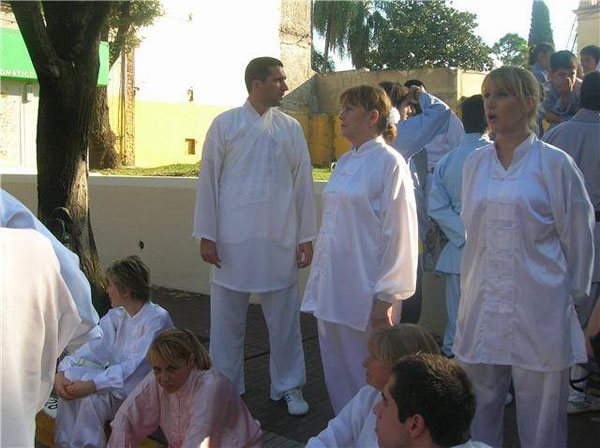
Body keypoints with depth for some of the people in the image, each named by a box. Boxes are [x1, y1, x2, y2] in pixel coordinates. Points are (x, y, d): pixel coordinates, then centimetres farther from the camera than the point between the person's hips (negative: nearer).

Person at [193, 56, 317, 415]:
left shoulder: (291, 128, 6)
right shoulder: (225, 125, 1)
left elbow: (303, 183, 7)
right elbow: (209, 180, 1)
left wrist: (306, 237, 4)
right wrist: (206, 235, -3)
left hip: (279, 238, 1)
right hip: (233, 238, -1)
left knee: (285, 316, 7)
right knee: (228, 318, 7)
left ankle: (289, 385, 22)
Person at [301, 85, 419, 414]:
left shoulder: (389, 163, -11)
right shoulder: (344, 162, 13)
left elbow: (399, 233, -14)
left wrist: (385, 297, -14)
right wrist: (318, 279, 16)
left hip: (365, 293, -8)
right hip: (332, 289, 8)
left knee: (367, 375, 5)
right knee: (337, 373, 16)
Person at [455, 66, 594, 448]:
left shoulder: (555, 164, -4)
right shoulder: (475, 164, 8)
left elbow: (578, 236, 2)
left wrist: (572, 294, 7)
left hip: (538, 311, -4)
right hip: (483, 308, 4)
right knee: (479, 417, 12)